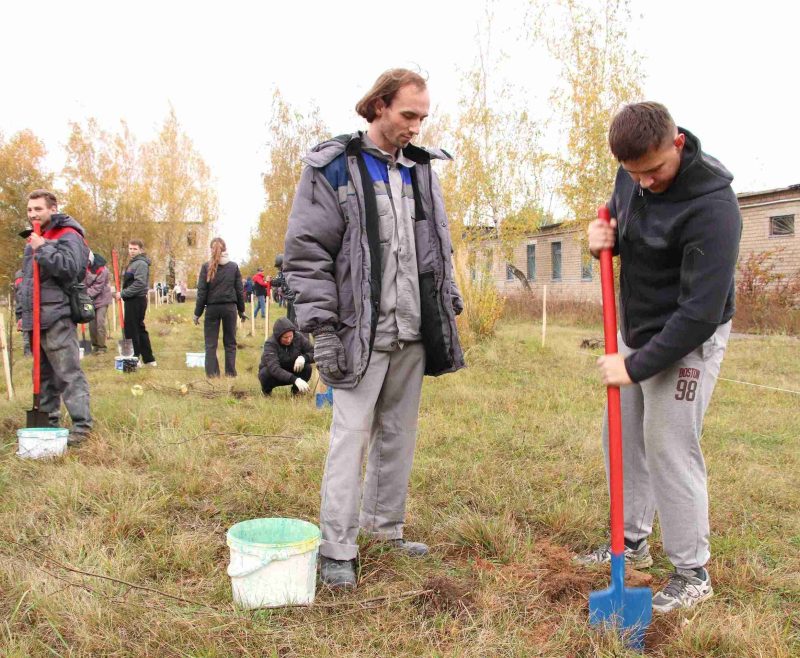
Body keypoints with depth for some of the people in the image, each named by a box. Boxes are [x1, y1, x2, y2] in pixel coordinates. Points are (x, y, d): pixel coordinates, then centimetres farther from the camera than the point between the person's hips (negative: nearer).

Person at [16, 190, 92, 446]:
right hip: (35, 319, 9)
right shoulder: (34, 239, 22)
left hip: (56, 318, -9)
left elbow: (71, 267, -22)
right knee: (43, 374, 15)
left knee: (68, 373, -11)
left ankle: (81, 425, -10)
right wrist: (22, 312, 22)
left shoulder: (68, 235, -5)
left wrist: (44, 249, -21)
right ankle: (48, 420, 25)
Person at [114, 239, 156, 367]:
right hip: (133, 300, 10)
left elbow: (139, 283, -22)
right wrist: (122, 293, 8)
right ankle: (148, 359, 19)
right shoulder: (133, 263, 18)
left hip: (136, 300, -10)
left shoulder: (141, 263, -13)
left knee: (132, 330, -5)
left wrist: (123, 293, -19)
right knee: (139, 329, 13)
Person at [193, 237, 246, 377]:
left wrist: (197, 313, 0)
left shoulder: (206, 267, -4)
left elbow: (202, 292, -5)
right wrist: (241, 310, 11)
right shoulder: (234, 266, 1)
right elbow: (239, 290, 3)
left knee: (210, 344, 6)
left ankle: (212, 374, 2)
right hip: (229, 308, 1)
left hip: (212, 308, -1)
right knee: (230, 343, 10)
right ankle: (230, 373, 8)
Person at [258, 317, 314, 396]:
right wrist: (295, 379, -56)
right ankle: (266, 389, 0)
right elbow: (274, 369, -43)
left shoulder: (299, 337, -20)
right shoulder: (270, 344, -30)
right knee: (266, 374, -36)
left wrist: (304, 357, -37)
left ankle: (296, 389, 3)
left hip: (292, 370, 3)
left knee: (307, 367, -25)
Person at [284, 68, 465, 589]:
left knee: (400, 433, 13)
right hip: (361, 332, -6)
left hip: (414, 331, 6)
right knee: (352, 436, -4)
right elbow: (306, 253, -8)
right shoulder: (334, 167, -5)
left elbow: (439, 249, 21)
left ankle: (385, 527, 28)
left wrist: (449, 311, 15)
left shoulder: (424, 169, 14)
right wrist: (322, 329, -13)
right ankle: (337, 550, 6)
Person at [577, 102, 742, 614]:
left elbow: (700, 312, -30)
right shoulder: (631, 177, -5)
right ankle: (633, 542, 32)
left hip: (687, 342, -8)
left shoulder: (712, 206, -29)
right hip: (636, 331, 8)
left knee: (670, 449, -6)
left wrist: (637, 365, -26)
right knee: (623, 437, 14)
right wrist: (604, 234, -9)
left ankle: (693, 574, 11)